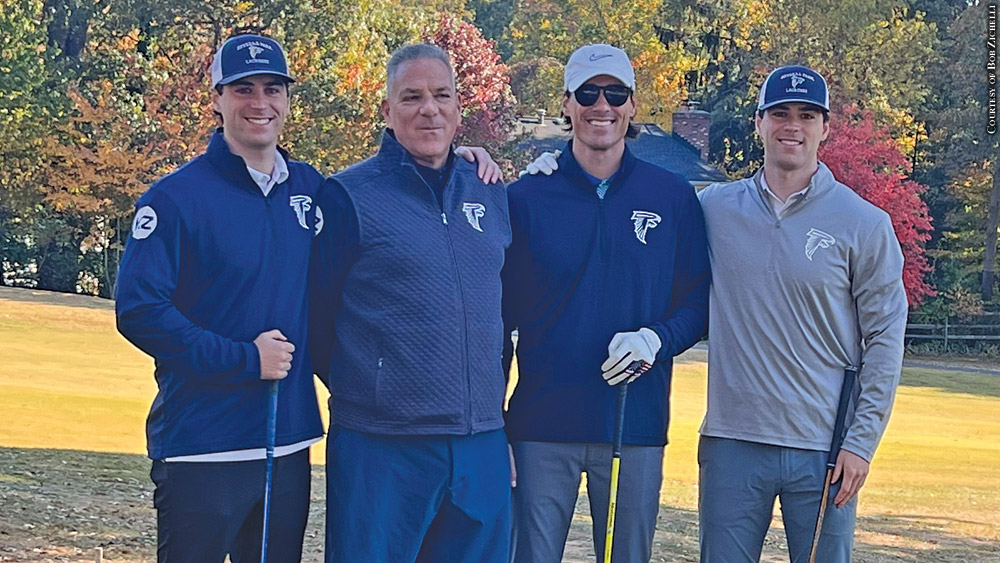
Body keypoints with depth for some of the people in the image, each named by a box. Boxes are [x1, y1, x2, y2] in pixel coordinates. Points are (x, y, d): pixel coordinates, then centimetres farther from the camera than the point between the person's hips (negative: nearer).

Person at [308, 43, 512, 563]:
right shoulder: (349, 196, -4)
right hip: (382, 448, -5)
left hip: (482, 447, 5)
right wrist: (362, 391, 6)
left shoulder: (491, 197, 12)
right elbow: (315, 314, -1)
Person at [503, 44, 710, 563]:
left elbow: (698, 303, 7)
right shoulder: (526, 197, 2)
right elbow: (503, 311, 4)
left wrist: (657, 339, -15)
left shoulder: (673, 197, 5)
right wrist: (492, 428, 1)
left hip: (637, 426, 1)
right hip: (541, 426, -1)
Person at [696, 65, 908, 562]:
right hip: (731, 442, 2)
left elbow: (885, 340, -1)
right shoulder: (715, 208, 6)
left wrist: (862, 441, -7)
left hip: (824, 449, -2)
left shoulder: (864, 224, -1)